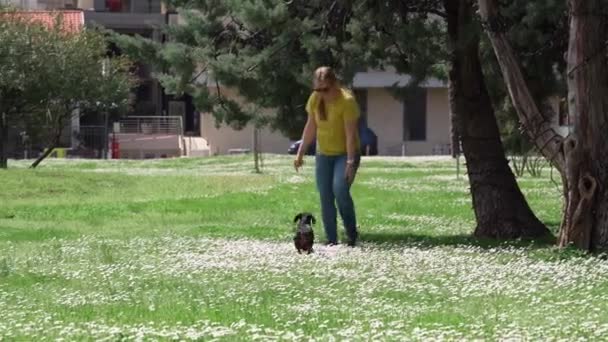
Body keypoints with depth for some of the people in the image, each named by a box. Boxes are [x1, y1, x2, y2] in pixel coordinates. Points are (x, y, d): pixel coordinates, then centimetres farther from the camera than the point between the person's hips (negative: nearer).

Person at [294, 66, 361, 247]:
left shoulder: (347, 100, -20)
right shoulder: (315, 99, -3)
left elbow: (351, 133, -22)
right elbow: (311, 127, 8)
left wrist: (350, 162, -26)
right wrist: (301, 153, 6)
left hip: (345, 153, -6)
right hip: (324, 154, 6)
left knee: (340, 190, -23)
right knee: (325, 198, -1)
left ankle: (352, 233, -6)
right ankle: (331, 240, 4)